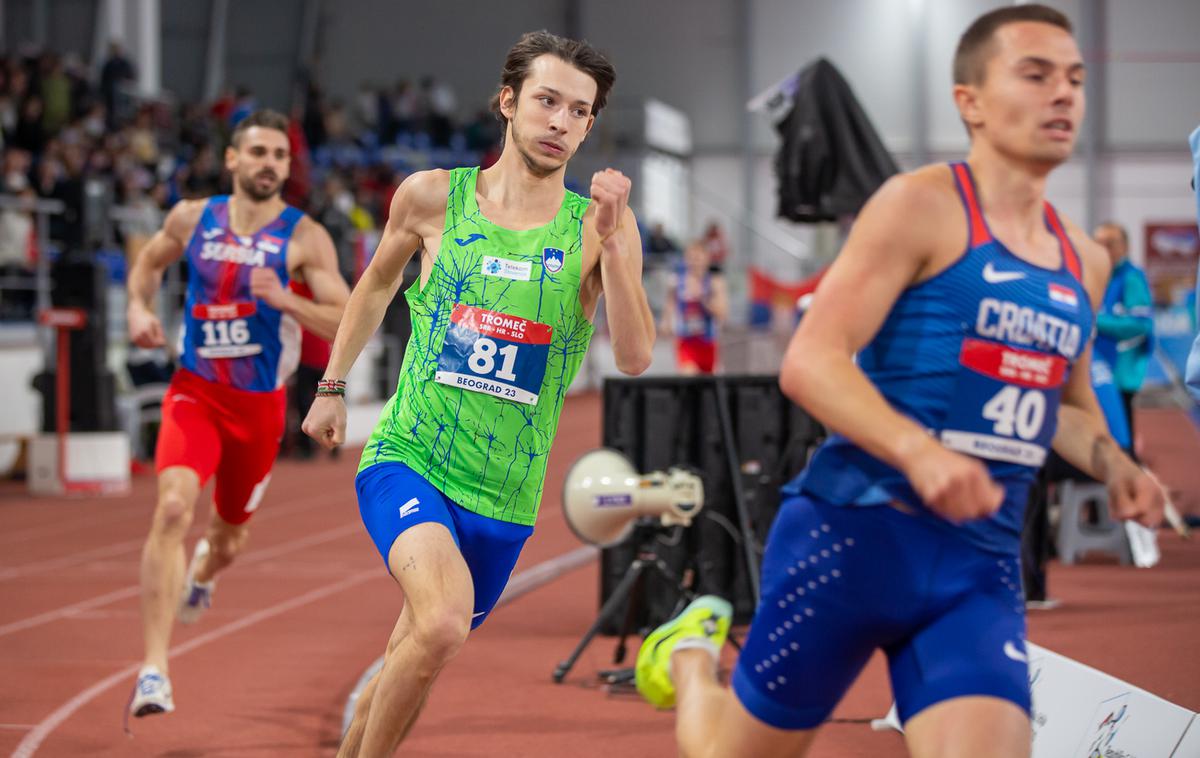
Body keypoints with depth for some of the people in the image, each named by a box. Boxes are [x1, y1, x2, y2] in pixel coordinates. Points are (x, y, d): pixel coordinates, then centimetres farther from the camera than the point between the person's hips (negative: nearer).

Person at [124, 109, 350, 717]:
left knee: (231, 532, 18)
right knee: (173, 508, -24)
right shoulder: (192, 218, 0)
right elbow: (150, 260, 21)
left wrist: (286, 301, -27)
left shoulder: (305, 239, -7)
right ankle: (154, 670, -26)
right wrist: (139, 306, 1)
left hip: (260, 405, 1)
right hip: (194, 392, -1)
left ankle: (202, 574, 59)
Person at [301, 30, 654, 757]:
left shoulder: (600, 225, -2)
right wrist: (333, 385, 21)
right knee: (443, 623, -29)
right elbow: (378, 282, 19)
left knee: (413, 664, 15)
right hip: (407, 460, -2)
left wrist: (611, 240, -22)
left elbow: (635, 357, -13)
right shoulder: (433, 197, -1)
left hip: (504, 498, 2)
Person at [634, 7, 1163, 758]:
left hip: (981, 570, 5)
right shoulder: (922, 205, -7)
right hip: (855, 535, -5)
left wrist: (1112, 465, 9)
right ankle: (690, 653, 43)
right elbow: (810, 363, -15)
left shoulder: (1085, 261, 14)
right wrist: (921, 452, -30)